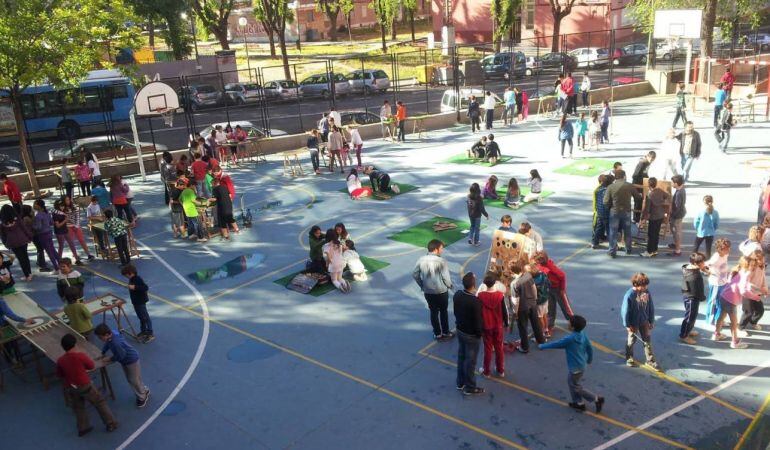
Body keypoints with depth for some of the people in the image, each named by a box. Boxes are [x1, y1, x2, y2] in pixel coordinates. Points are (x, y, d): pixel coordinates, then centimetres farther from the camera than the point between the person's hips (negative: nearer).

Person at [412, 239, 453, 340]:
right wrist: (450, 286, 3)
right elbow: (446, 278, -18)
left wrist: (422, 285, 13)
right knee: (443, 312, 18)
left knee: (433, 312, 19)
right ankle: (445, 333, 31)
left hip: (428, 292, 4)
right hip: (441, 292, -3)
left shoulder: (421, 259, -7)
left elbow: (414, 274, 0)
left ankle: (437, 334, 30)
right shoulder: (441, 261, -21)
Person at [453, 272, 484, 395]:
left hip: (460, 330, 7)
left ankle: (460, 382, 36)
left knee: (461, 356, 21)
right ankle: (470, 388, 23)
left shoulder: (457, 295, -9)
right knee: (470, 361, 8)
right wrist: (479, 333, -6)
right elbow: (478, 320, -22)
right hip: (471, 334, -7)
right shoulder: (475, 301, -31)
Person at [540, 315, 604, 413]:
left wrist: (542, 346, -1)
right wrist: (590, 359, 25)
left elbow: (556, 344, -16)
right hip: (581, 365, 8)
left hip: (575, 368, -8)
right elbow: (590, 348, 5)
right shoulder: (583, 335, -7)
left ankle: (597, 399, 13)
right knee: (572, 384, 24)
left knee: (577, 388, 10)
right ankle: (579, 403, 34)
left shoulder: (569, 339, -29)